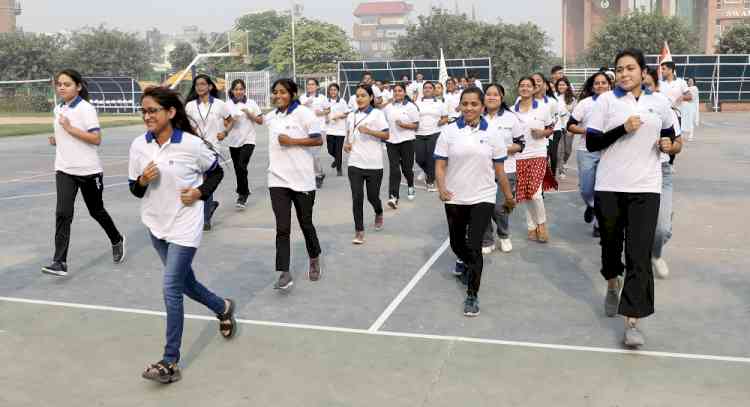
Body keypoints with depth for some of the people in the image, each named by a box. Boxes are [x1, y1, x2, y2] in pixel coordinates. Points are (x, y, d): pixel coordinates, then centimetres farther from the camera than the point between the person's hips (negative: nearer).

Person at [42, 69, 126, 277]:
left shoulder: (85, 108, -11)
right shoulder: (58, 109, 9)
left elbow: (96, 139, -18)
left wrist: (70, 128, -22)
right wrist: (56, 139, 4)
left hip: (88, 170, -5)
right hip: (64, 170, 5)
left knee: (96, 211, 12)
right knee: (63, 214, -9)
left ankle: (117, 241, 39)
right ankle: (59, 263, -10)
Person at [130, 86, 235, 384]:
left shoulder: (192, 144, -15)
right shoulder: (139, 145, -2)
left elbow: (216, 172, 2)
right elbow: (135, 189, 5)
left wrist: (200, 192, -13)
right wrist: (142, 180, -16)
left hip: (184, 227, -6)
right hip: (156, 225, 6)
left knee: (171, 289, -10)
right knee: (183, 281, 19)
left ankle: (170, 362, 1)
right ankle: (223, 308, 48)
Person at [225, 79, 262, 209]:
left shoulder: (251, 103, 0)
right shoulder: (228, 104, 3)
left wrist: (249, 113, -12)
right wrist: (231, 120, -15)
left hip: (248, 140, -3)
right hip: (233, 141, 3)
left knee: (242, 166, -17)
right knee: (238, 169, 9)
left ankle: (242, 196, -7)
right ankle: (245, 190, 31)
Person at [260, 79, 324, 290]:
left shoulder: (303, 113, -7)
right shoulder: (273, 116, 10)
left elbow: (318, 140, -10)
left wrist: (292, 141, -15)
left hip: (302, 179, -4)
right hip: (278, 180, 4)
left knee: (306, 224, 11)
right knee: (282, 228, -5)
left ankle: (314, 260, 36)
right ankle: (284, 274, -4)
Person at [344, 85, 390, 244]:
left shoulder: (377, 114, -4)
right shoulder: (351, 116, 10)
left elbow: (386, 135, -8)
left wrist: (369, 131, -21)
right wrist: (346, 144, 2)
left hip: (373, 164, -3)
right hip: (355, 163, 3)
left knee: (372, 196, 7)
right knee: (357, 198, -4)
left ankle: (379, 214, 41)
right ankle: (359, 231, 4)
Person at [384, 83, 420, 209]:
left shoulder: (411, 106, -2)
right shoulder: (388, 107, 9)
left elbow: (416, 125, -3)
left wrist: (404, 125, -18)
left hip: (406, 141, -2)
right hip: (391, 141, 2)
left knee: (407, 168, 8)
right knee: (394, 169, -8)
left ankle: (410, 187, 40)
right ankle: (393, 197, -15)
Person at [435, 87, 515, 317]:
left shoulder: (492, 134, -1)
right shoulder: (449, 132, -3)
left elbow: (499, 169, 4)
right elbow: (440, 164, -3)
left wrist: (508, 197, 8)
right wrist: (442, 188, -20)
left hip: (483, 198, -1)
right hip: (455, 199, 2)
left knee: (474, 246, -10)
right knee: (457, 243, 16)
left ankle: (472, 295, 3)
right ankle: (466, 263, 52)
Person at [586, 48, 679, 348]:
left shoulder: (659, 103, 8)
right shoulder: (606, 100, 0)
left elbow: (670, 135, 24)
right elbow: (591, 143, -5)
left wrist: (669, 145, 2)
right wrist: (623, 129, -17)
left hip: (645, 188, 0)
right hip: (610, 186, 0)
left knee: (640, 255, -7)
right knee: (611, 242, 13)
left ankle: (632, 322, -5)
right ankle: (613, 286, 45)